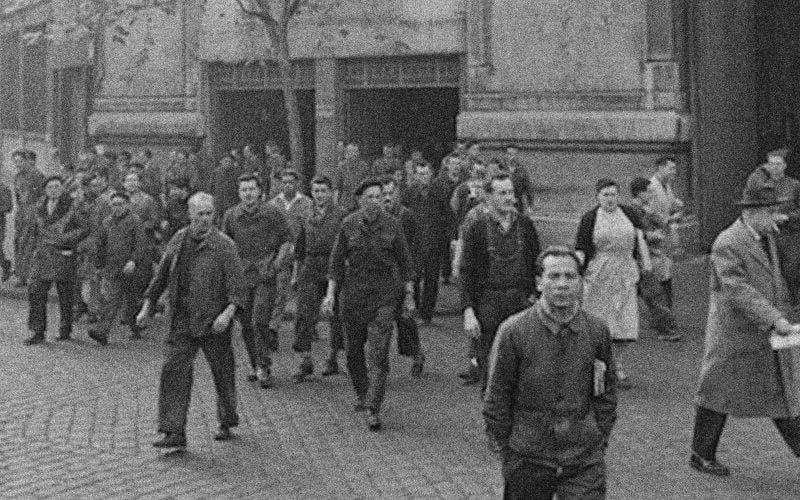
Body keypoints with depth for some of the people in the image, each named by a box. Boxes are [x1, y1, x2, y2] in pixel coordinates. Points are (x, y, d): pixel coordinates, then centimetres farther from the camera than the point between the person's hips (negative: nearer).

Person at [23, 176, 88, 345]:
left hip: (63, 254, -4)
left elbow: (84, 229, -5)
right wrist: (36, 247, 15)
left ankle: (65, 330, 21)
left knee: (65, 294, 5)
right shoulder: (41, 207, 10)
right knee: (36, 291, -7)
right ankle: (38, 332, -4)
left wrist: (66, 238, -18)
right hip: (42, 255, 4)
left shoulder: (71, 207, -5)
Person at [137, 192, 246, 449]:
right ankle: (174, 432, -6)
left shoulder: (224, 245, -8)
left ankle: (227, 424, 30)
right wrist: (146, 308, 14)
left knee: (223, 374, 9)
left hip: (213, 322, -3)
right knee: (174, 371, -7)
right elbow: (161, 277, 16)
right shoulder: (178, 241, 5)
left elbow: (237, 285, -13)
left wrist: (228, 313, -29)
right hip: (181, 321, 3)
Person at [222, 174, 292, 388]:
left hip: (265, 276, -4)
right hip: (241, 275, 4)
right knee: (246, 325, 7)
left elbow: (286, 240, 1)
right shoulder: (231, 216, 4)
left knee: (259, 322, -13)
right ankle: (255, 365, 23)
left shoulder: (272, 213, -5)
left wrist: (275, 265, -8)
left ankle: (264, 368, -3)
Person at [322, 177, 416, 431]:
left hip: (384, 295, -2)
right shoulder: (348, 225, -3)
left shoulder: (391, 225, -3)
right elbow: (337, 261, 2)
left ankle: (373, 410, -8)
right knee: (353, 350, 13)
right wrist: (330, 294, -5)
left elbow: (404, 261, 5)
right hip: (353, 293, 2)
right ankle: (361, 392, 39)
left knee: (378, 354, -9)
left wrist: (409, 296, 5)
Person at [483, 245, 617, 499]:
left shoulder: (596, 330, -1)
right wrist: (504, 447, 0)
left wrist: (600, 440, 8)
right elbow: (497, 397, -2)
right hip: (528, 459, -1)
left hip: (584, 461, 1)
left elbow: (606, 393, 10)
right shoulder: (513, 332, -10)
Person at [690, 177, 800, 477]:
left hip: (766, 336, 8)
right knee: (719, 396, 7)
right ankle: (701, 456, 22)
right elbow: (738, 291, -28)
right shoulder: (726, 245, -21)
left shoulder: (766, 238, 8)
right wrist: (775, 319, -32)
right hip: (734, 336, -8)